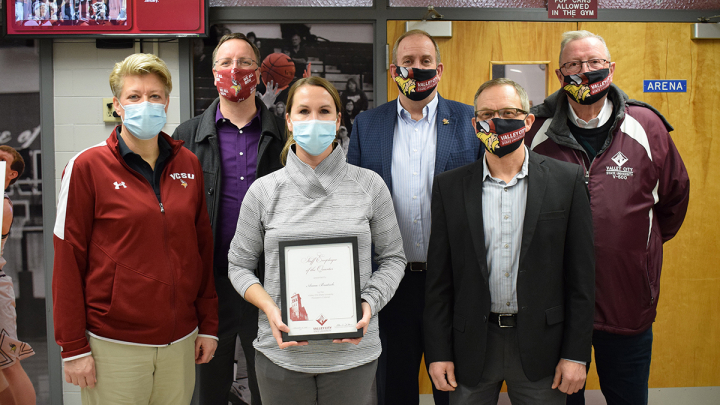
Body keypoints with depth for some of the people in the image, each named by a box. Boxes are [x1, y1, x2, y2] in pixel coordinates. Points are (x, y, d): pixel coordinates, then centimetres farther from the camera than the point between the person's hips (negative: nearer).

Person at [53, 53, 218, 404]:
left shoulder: (189, 165, 5)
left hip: (180, 342, 4)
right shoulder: (87, 166, -6)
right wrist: (73, 348, -7)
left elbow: (203, 248, 9)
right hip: (114, 345, -3)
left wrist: (208, 325, 7)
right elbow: (67, 260, -6)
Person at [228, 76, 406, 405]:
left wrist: (369, 304, -11)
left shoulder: (370, 186, -1)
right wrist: (270, 308, -11)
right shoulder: (263, 191, 0)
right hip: (282, 351, 1)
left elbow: (393, 258, 6)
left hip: (352, 351, 0)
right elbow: (239, 264, 6)